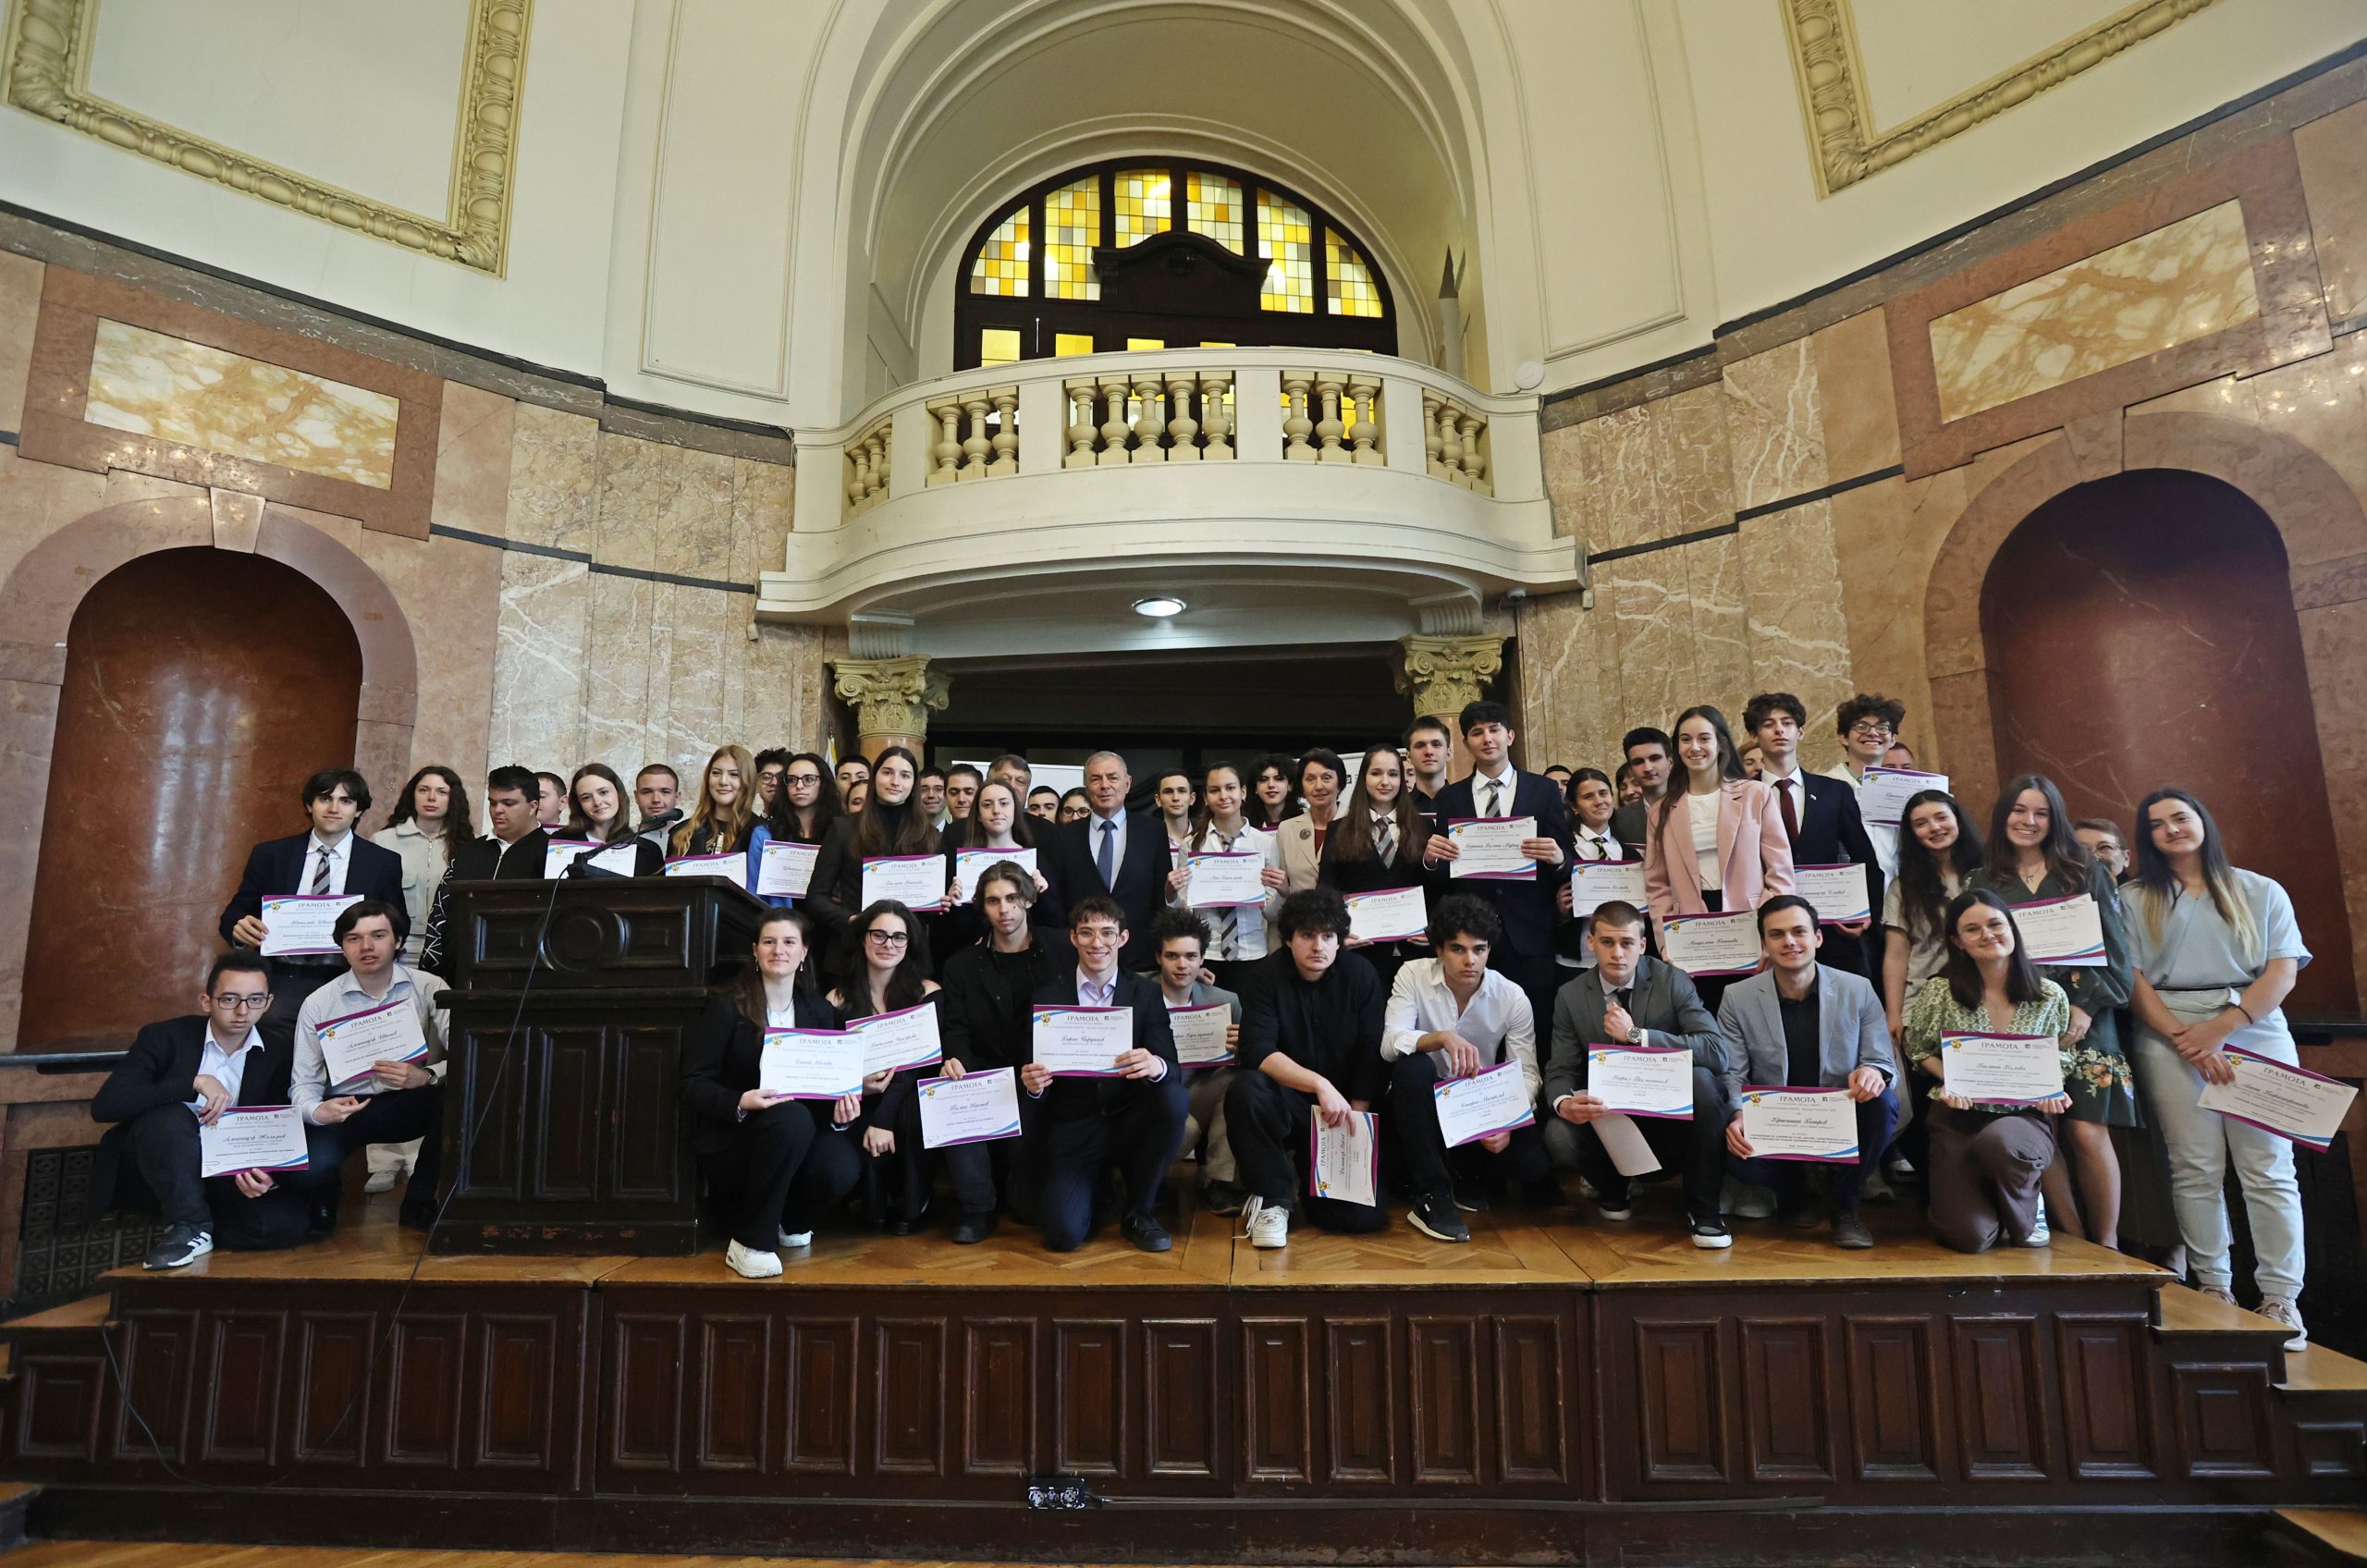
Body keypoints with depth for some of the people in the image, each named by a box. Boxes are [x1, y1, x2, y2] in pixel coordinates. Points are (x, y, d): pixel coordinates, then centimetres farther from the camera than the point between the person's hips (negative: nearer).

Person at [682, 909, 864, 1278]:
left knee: (843, 1165, -29)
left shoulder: (819, 1010, 5)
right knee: (792, 1119, -36)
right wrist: (741, 1102, -29)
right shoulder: (727, 1006, -5)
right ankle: (749, 1242, -17)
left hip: (797, 1130, 3)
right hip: (730, 1135, -3)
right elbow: (694, 1084, -9)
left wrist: (840, 1111, -19)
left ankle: (790, 1221, 8)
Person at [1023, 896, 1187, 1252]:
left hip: (1128, 1124, 2)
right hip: (1070, 1132, -1)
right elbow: (1034, 1072, 0)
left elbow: (1172, 1070, -9)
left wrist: (1157, 1066, -33)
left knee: (1175, 1099, -29)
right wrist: (1032, 1084, -25)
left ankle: (1137, 1212, -4)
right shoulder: (1047, 996, -1)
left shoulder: (1146, 994, 1)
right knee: (1063, 1232, -23)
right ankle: (1094, 1190, 17)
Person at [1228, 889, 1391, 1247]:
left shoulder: (1361, 975, -3)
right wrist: (1320, 1084, -33)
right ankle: (1271, 1199, -11)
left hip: (1345, 1108, 2)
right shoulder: (1268, 975, -8)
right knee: (1246, 1089, -34)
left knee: (1363, 1216, -17)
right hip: (1286, 1106, -1)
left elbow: (1372, 1059, -5)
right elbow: (1257, 1052, -21)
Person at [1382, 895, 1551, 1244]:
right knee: (1412, 1065, -35)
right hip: (1423, 1104, -1)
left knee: (1535, 1164, -25)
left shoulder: (1512, 997, -7)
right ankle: (1431, 1195, -22)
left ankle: (1468, 1175, 10)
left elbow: (1526, 1074, -8)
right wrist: (1443, 1038, -42)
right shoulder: (1413, 976, -12)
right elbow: (1390, 1044, -24)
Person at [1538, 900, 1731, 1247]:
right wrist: (1563, 1102, -27)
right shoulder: (1571, 996, -3)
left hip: (1670, 1121, -1)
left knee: (1702, 1079, -31)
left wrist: (1636, 1034, -28)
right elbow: (1560, 1070, -3)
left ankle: (1703, 1209, -11)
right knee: (1558, 1135, -29)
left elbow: (1718, 1053, -21)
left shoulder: (1673, 982, -8)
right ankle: (1614, 1187, 9)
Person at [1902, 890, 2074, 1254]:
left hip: (2025, 1118, 1)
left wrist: (2051, 1090, -9)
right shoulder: (1940, 991, -6)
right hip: (1959, 1119, -1)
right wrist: (1950, 1080, -11)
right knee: (1971, 1237, -18)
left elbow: (2061, 1060, 12)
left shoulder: (2050, 996, 0)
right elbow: (1918, 1050, 8)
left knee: (1997, 1141, -39)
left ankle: (2026, 1214, -3)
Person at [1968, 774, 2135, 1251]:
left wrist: (2088, 1005, -7)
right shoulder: (1982, 882, 10)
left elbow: (2116, 948, 4)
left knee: (2087, 1132, -8)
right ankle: (2074, 1243, 8)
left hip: (2083, 1020, -1)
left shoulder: (2086, 874, 9)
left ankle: (2108, 1245, 6)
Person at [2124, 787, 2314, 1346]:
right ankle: (2212, 1288, 8)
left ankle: (2280, 1299, 4)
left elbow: (2284, 970, 1)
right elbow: (2132, 979, 1)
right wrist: (2185, 1040, -11)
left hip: (2255, 1030, 1)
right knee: (2195, 1168, 0)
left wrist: (2223, 1026, -12)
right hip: (2168, 1036, 0)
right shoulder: (2136, 899, 9)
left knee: (2269, 1168, -2)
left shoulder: (2261, 892, 11)